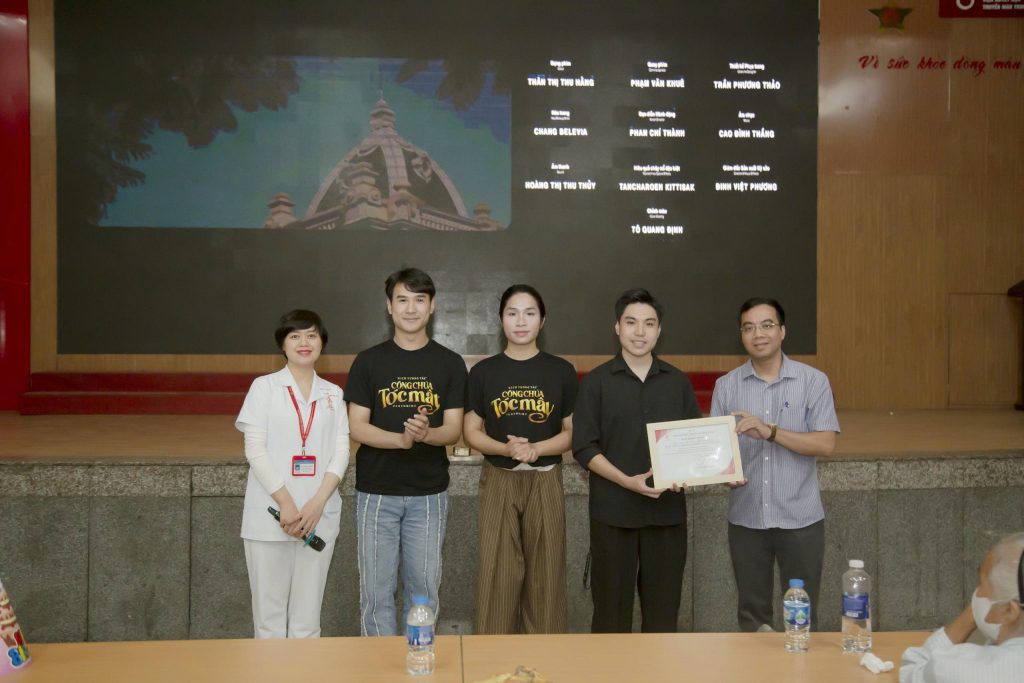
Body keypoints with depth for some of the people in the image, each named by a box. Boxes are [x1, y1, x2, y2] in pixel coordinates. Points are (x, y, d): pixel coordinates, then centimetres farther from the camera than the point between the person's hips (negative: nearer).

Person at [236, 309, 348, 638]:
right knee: (269, 613, 3)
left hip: (319, 517, 2)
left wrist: (317, 503, -11)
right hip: (270, 515, -2)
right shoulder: (264, 387, 3)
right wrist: (286, 504, -13)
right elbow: (255, 450, -5)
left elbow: (341, 452, 3)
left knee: (308, 616, 7)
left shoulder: (333, 393, 11)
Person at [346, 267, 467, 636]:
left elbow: (454, 429, -2)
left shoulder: (450, 363, 2)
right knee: (376, 591, 5)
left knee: (424, 589, 9)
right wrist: (401, 439, -23)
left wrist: (427, 433, -25)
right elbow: (357, 426, -4)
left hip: (429, 494, 1)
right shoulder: (368, 361, 1)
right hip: (376, 493, 0)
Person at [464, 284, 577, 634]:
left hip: (545, 482, 0)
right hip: (499, 482, 0)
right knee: (498, 575, 1)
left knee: (545, 575, 5)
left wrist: (536, 449, -16)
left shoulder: (561, 371, 2)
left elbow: (573, 432, 2)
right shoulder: (483, 372, 2)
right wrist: (506, 448, -16)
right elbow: (471, 431, 3)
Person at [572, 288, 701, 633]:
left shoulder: (678, 382, 8)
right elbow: (584, 448, -4)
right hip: (613, 512, -2)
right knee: (612, 610, 5)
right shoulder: (596, 382, 0)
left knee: (662, 611, 8)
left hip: (667, 511, 2)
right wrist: (628, 481, -17)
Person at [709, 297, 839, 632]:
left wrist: (770, 432, -23)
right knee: (751, 613, 13)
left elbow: (826, 444, -12)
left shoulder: (813, 381, -4)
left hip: (800, 519, -2)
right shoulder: (726, 385, 2)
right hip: (746, 519, 2)